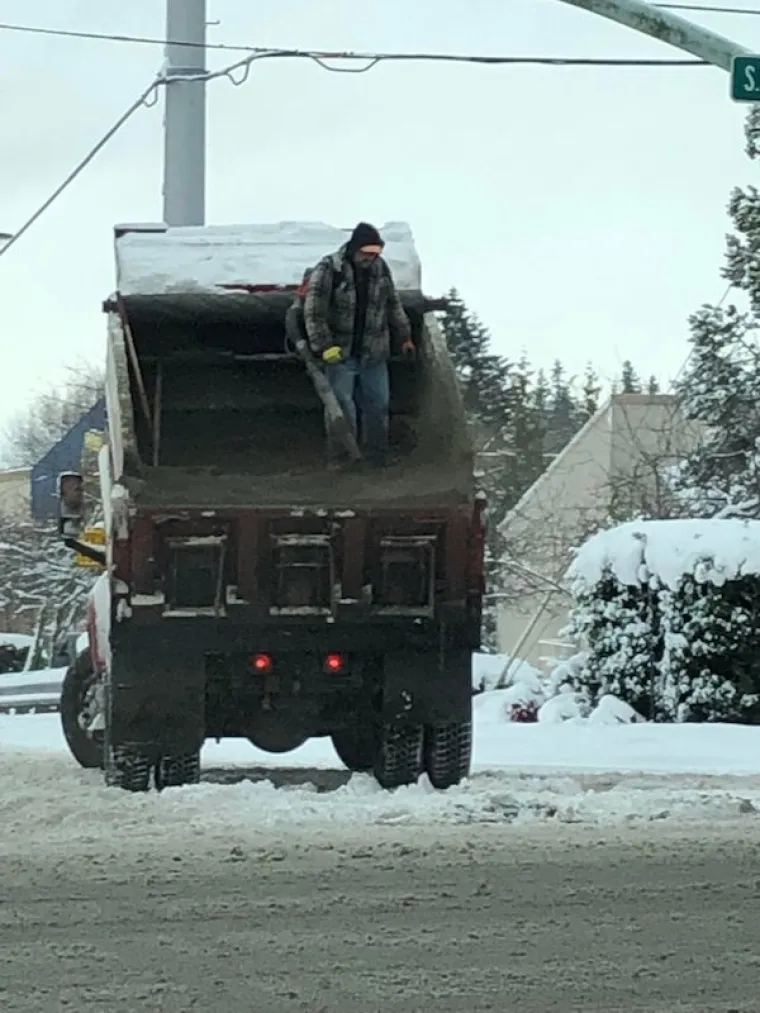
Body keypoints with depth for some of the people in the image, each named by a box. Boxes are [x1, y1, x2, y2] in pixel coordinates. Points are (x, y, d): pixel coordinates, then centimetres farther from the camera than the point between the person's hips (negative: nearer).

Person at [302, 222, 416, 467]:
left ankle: (376, 458, 20)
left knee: (378, 405, 9)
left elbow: (393, 306, 15)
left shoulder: (380, 268, 3)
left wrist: (404, 337, 16)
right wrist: (324, 346, -24)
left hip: (374, 354, 5)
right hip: (340, 353, -5)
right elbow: (314, 312, -17)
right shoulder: (328, 270, -15)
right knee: (342, 409, -3)